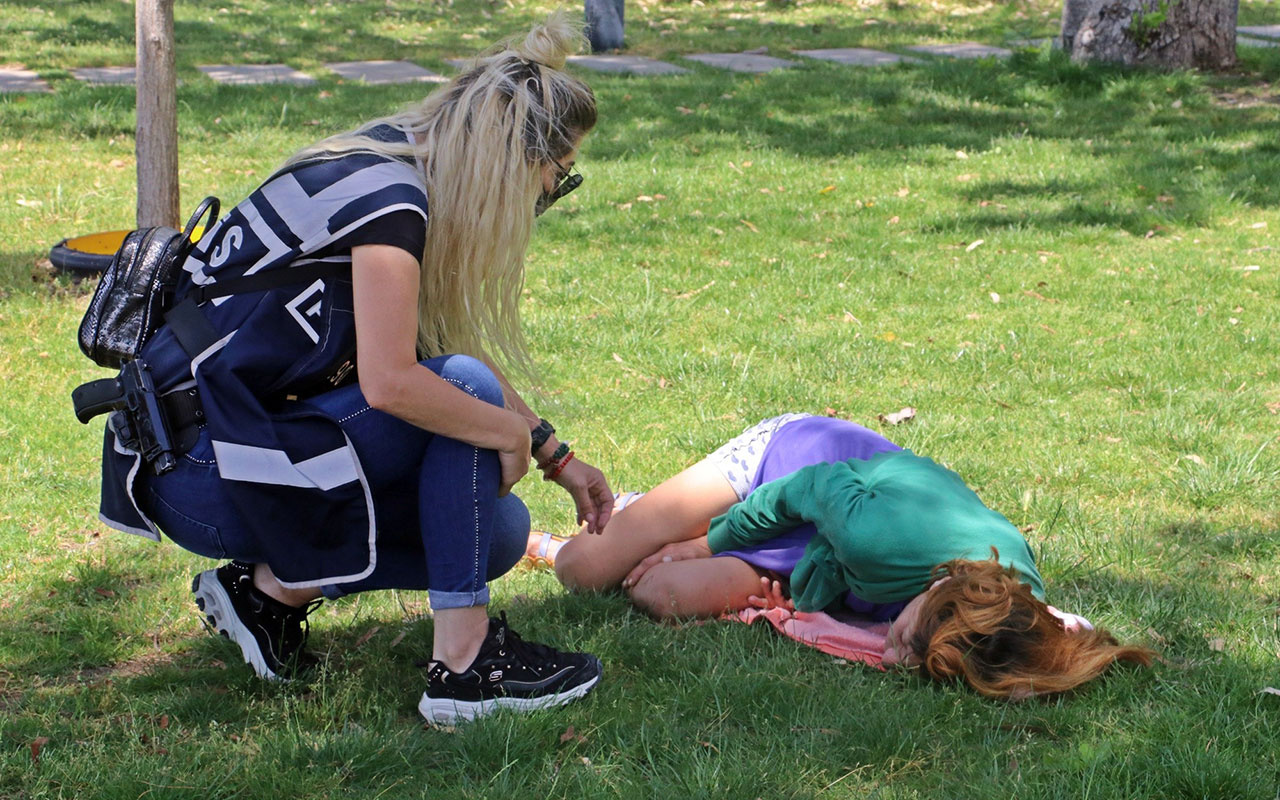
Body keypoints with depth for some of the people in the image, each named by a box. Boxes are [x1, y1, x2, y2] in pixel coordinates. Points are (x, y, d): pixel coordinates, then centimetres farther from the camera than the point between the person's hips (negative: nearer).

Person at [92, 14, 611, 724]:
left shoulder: (395, 171, 10)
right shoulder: (386, 195, -19)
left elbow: (450, 353, 21)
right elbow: (390, 383, -29)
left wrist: (555, 458, 22)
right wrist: (510, 432, -12)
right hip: (200, 471, -10)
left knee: (496, 529, 6)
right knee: (463, 391, -16)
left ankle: (275, 586, 8)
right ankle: (461, 666, -14)